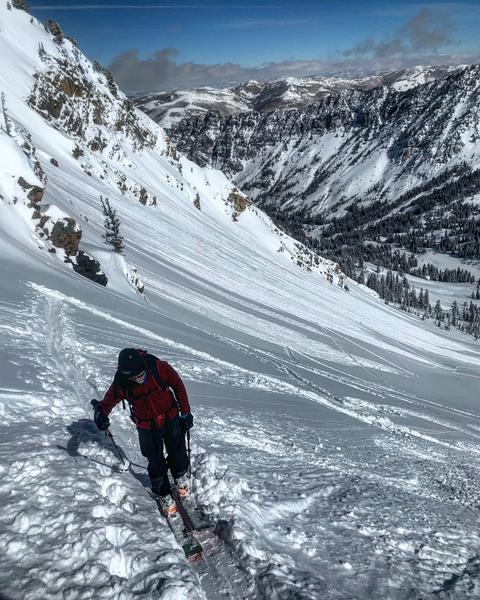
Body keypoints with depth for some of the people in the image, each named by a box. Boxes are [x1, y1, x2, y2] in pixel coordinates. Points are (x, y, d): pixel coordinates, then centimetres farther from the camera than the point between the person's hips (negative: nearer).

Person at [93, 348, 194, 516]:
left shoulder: (159, 368, -27)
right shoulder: (121, 383, -25)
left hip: (170, 417, 0)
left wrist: (185, 412, -6)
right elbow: (109, 400, -10)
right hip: (146, 425, 0)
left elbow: (178, 386, -12)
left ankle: (181, 476, 49)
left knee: (177, 452, 16)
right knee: (155, 462, 8)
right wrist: (101, 413, -34)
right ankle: (164, 495, 33)